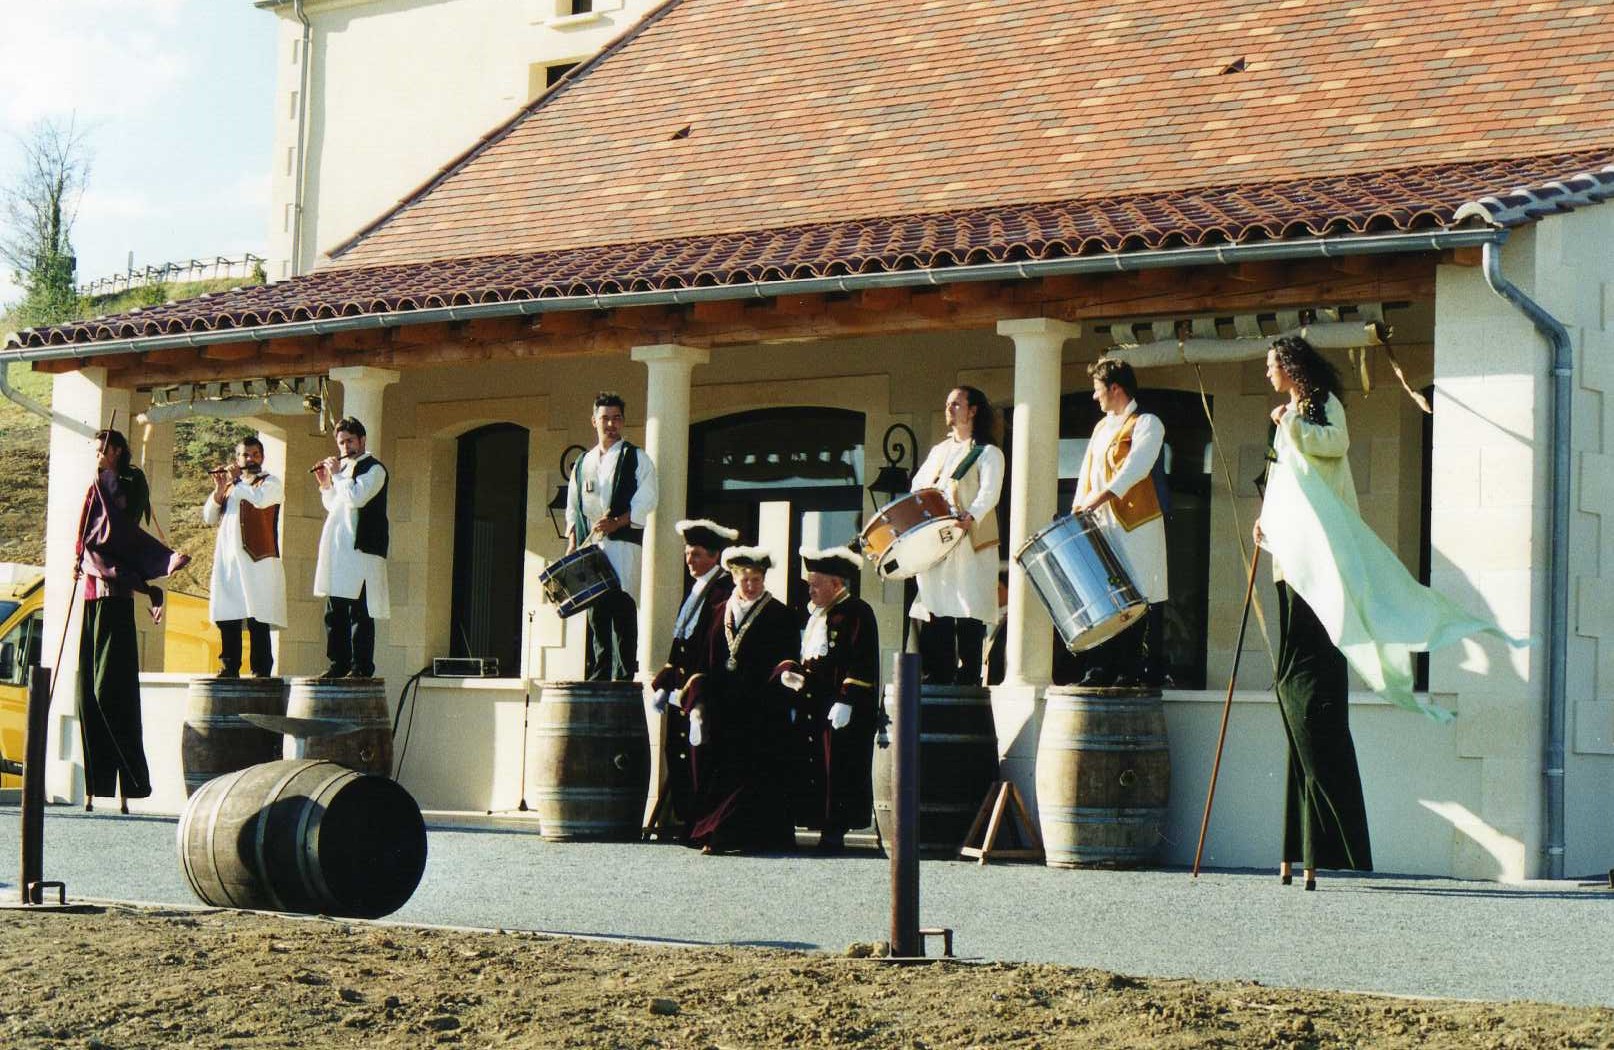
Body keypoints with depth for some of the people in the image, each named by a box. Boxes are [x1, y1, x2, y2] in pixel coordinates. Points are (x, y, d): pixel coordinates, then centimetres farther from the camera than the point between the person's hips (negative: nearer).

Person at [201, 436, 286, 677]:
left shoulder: (271, 483, 6)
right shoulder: (230, 485, 22)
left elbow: (260, 498, -17)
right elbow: (208, 517, 14)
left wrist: (236, 481, -5)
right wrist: (219, 489, 0)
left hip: (257, 559, -5)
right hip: (227, 560, 5)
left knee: (257, 619, -8)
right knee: (227, 619, 4)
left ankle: (261, 671, -8)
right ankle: (229, 667, 9)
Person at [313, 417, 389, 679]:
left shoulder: (374, 468, -4)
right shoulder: (344, 467, 21)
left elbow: (357, 497, -20)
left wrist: (336, 475, -8)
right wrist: (325, 483, 13)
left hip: (361, 549, -8)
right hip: (337, 549, 8)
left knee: (359, 612, -8)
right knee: (334, 612, 9)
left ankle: (361, 667, -7)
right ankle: (339, 665, 14)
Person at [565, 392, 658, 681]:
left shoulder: (636, 458, 6)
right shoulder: (583, 463, 20)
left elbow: (646, 500, -5)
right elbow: (573, 508, 20)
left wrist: (616, 522, -17)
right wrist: (572, 545, 9)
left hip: (623, 541, -5)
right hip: (589, 545, 5)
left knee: (621, 606, -12)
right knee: (596, 611, 4)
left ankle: (623, 675, -14)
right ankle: (598, 676, 7)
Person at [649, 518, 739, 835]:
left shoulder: (722, 592, -11)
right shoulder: (695, 590, 19)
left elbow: (714, 648, -17)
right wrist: (663, 685, 15)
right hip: (682, 693, 9)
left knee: (697, 759, -6)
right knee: (677, 754, 8)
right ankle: (685, 821, 14)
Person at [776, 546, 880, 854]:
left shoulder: (857, 613, -7)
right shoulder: (815, 615, 20)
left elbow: (861, 665, -14)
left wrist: (846, 701, -20)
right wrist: (793, 674, 8)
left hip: (840, 712, -9)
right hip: (811, 710, 9)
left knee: (837, 770, -8)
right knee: (812, 770, 6)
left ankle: (834, 833, -4)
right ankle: (826, 829, 10)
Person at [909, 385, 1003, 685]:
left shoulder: (988, 453, 4)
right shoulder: (938, 451, 25)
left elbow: (989, 493, -11)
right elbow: (917, 488, 22)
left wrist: (970, 517, -29)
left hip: (970, 545, -6)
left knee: (969, 614, -10)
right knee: (935, 617, 1)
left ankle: (967, 680, -10)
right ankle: (937, 680, 3)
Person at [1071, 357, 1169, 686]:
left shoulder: (1146, 424, -2)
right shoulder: (1101, 427, 23)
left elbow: (1136, 466, -17)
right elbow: (1087, 474, 19)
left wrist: (1101, 497, -28)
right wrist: (1078, 510, 3)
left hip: (1135, 526, -7)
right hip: (1101, 528, 7)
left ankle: (1135, 672, -5)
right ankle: (1100, 671, 5)